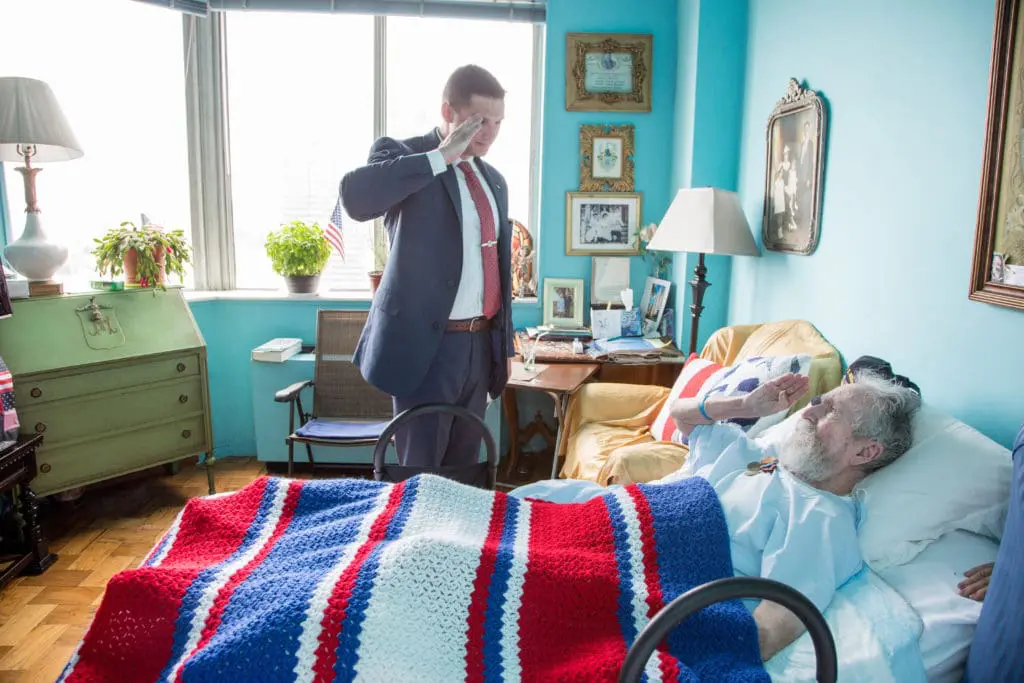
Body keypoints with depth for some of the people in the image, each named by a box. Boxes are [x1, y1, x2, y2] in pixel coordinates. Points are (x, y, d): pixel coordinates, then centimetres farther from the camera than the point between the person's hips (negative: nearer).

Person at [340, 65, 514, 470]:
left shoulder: (493, 180, 14)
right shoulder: (402, 154, -5)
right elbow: (355, 197, -27)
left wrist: (505, 343, 16)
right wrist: (442, 155, -22)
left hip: (481, 344, 6)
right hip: (427, 344, -6)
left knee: (465, 471, 14)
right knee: (419, 472, 2)